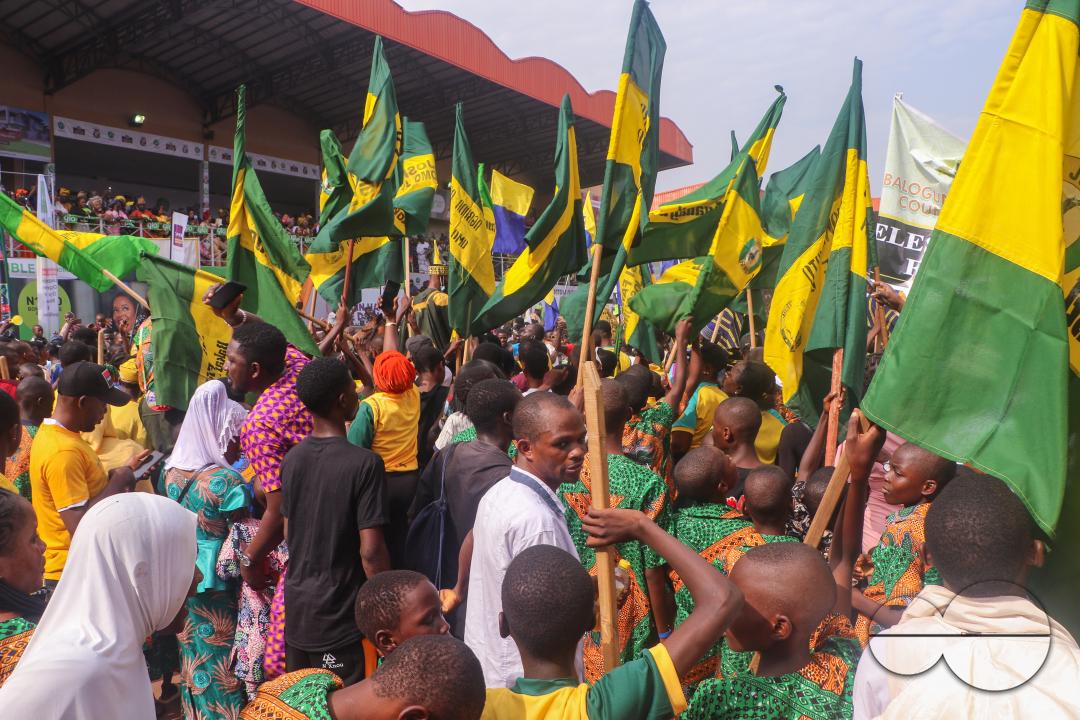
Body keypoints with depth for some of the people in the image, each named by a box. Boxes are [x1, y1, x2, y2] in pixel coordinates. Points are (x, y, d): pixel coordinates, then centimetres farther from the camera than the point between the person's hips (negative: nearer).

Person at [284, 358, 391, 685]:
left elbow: (288, 532, 10)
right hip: (339, 613, -6)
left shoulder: (292, 458, 0)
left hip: (296, 606, 7)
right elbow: (370, 550, -21)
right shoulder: (364, 463, -21)